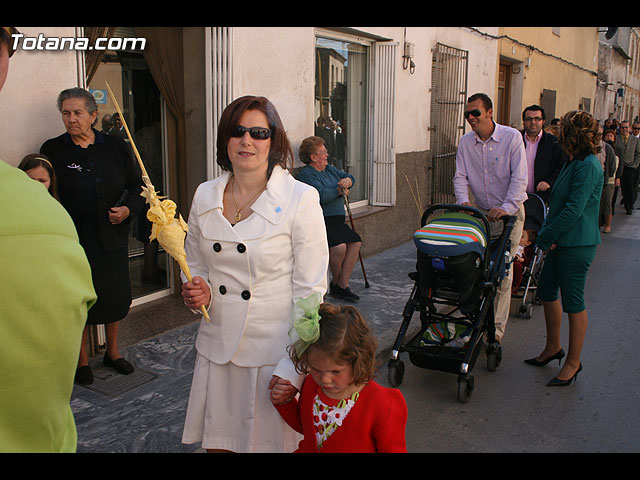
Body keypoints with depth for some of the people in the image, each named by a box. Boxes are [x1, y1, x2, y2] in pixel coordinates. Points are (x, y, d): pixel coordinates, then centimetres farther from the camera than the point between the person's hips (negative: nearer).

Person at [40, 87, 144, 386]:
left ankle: (112, 351, 32)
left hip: (112, 235, 2)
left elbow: (137, 185, 11)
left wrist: (128, 208, -7)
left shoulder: (114, 146, 3)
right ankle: (82, 360, 25)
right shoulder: (52, 150, -3)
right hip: (75, 238, -2)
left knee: (115, 295, 11)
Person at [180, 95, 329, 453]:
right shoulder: (205, 196, 4)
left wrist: (293, 368, -14)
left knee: (271, 443, 10)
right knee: (217, 443, 15)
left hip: (274, 350, -4)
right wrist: (198, 292, -5)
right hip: (217, 346, 4)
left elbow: (311, 292, -11)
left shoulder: (301, 198, -11)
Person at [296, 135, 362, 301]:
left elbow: (350, 177, 19)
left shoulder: (329, 169, 20)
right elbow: (322, 196, -22)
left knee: (355, 242, -13)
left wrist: (347, 180, -7)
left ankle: (342, 286, -7)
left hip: (336, 222, 8)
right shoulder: (306, 174, -8)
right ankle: (335, 283, 0)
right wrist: (340, 190, -4)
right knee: (339, 246, -27)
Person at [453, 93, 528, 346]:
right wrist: (463, 200, -17)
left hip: (509, 213, -4)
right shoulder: (466, 142, 3)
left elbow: (519, 178, -14)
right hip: (481, 212, 4)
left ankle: (496, 329, 2)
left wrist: (507, 207, -26)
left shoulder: (512, 137, -9)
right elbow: (460, 176, 2)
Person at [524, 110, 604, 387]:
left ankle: (573, 362, 17)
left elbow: (574, 209, -22)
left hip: (577, 245, -10)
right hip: (561, 241, 10)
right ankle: (553, 348, 35)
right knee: (547, 292, 17)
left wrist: (545, 236, -15)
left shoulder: (588, 166, -18)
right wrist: (547, 234, 3)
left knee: (573, 302, 1)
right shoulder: (574, 163, 12)